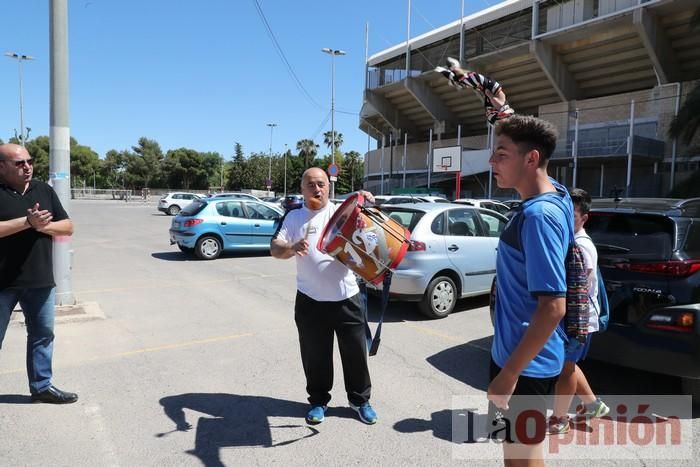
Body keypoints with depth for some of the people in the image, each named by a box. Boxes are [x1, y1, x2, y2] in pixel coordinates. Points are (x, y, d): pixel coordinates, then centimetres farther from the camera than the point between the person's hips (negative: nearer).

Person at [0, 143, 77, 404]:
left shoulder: (44, 190, 8)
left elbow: (68, 227, 6)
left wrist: (44, 226, -12)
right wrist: (27, 222, -25)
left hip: (40, 280, 5)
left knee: (43, 334, 12)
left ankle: (41, 386, 26)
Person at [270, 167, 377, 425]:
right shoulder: (293, 217, 3)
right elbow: (275, 248, -7)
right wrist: (291, 248, -30)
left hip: (347, 297, 0)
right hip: (311, 300, 0)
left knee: (355, 351, 10)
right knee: (315, 355, 11)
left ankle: (360, 399, 30)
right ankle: (318, 401, 32)